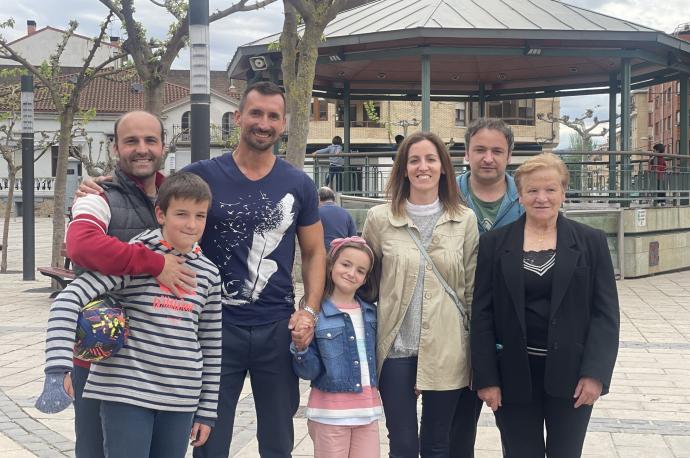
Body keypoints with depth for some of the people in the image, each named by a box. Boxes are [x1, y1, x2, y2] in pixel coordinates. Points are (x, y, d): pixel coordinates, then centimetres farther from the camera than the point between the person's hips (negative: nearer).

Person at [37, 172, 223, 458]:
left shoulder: (208, 273, 6)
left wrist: (207, 410, 12)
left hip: (180, 400, 4)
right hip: (127, 392, -4)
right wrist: (59, 365, -27)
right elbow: (68, 300, -16)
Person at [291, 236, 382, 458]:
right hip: (330, 414, -4)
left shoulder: (370, 313, 7)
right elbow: (309, 372, -9)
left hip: (368, 411, 5)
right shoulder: (315, 314, -9)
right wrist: (301, 348, -25)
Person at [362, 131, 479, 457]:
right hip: (396, 348, 0)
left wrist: (477, 352, 5)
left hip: (446, 351, 1)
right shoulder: (379, 218, -1)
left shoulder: (465, 220, 1)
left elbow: (472, 289, 5)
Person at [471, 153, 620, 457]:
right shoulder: (494, 243, 1)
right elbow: (482, 314, 0)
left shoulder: (591, 242, 2)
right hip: (514, 374, 0)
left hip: (571, 374, 0)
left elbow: (606, 312, 0)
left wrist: (595, 373, -10)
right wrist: (486, 378, -6)